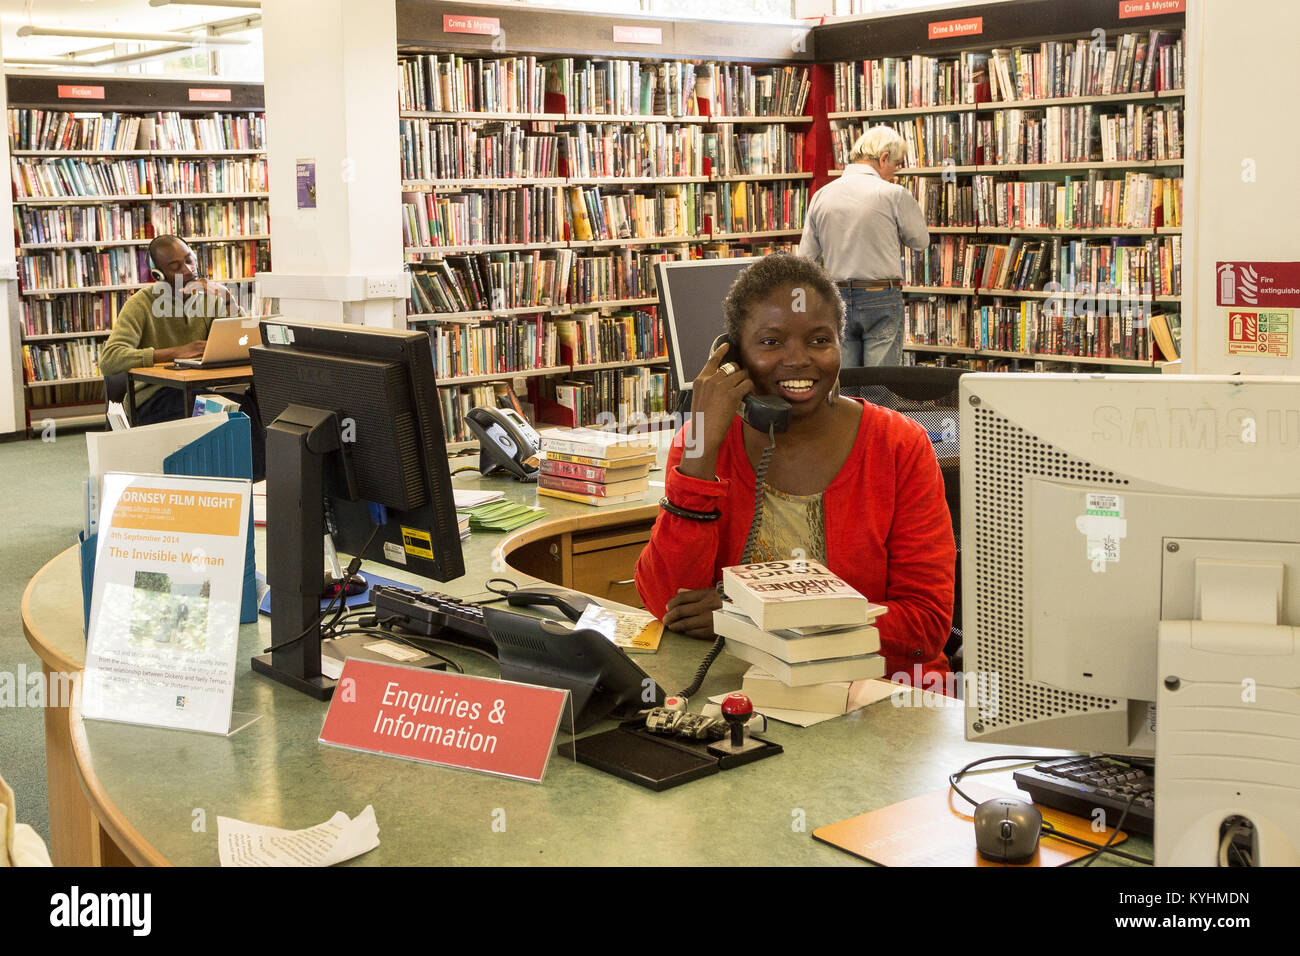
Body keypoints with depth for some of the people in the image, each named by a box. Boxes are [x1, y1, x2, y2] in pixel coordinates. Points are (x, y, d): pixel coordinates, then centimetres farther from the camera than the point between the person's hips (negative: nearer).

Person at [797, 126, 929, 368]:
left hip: (836, 300, 4)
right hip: (881, 300, -4)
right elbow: (920, 240, 5)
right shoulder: (894, 194, -9)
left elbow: (805, 256, 7)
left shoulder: (821, 195, 5)